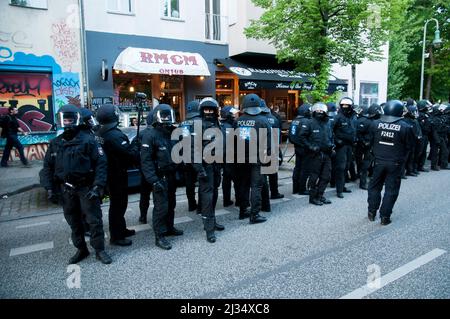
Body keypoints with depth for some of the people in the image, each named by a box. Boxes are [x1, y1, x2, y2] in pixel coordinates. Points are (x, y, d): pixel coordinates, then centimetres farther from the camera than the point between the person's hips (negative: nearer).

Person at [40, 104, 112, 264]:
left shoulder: (87, 140, -8)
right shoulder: (55, 143, 9)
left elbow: (101, 163, -11)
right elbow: (48, 166, 15)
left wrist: (98, 186, -18)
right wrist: (49, 187, 5)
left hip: (86, 188, -5)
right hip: (67, 189, 5)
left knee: (94, 220, 0)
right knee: (74, 221, 14)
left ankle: (100, 250, 13)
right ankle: (81, 249, 29)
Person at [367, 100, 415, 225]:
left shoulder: (376, 124, -6)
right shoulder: (405, 127, -13)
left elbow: (371, 141, 4)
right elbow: (408, 146, -3)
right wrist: (401, 157, 12)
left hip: (378, 161, 2)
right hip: (395, 163, -2)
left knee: (374, 186, 17)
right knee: (391, 190, 8)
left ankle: (372, 212, 23)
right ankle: (385, 216, 12)